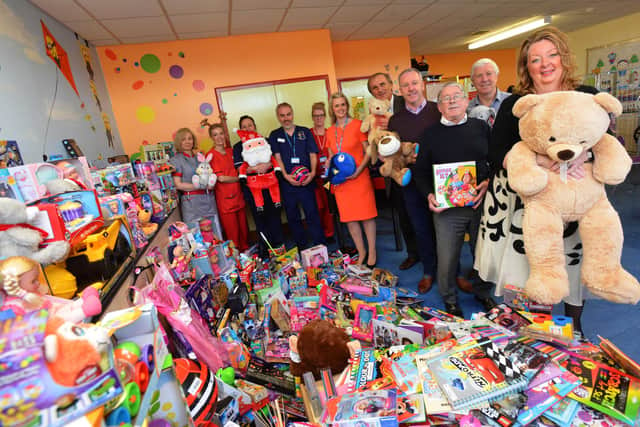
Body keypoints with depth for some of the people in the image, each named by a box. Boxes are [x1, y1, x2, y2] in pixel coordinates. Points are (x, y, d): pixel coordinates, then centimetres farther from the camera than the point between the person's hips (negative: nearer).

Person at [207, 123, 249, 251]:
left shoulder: (230, 151, 11)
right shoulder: (211, 155, -7)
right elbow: (221, 178, -13)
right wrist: (239, 178, -3)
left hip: (238, 195, 6)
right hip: (225, 198, -6)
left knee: (243, 228, 13)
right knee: (232, 232, 2)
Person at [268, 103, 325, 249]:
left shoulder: (305, 132, 9)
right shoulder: (274, 135, 9)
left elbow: (313, 154, 5)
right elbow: (277, 157, 1)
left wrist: (312, 173, -12)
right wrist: (285, 175, -15)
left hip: (307, 182, -1)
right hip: (287, 183, 1)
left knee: (312, 214, -2)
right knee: (292, 217, 9)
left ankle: (320, 247, 9)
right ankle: (301, 248, 23)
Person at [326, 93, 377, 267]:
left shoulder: (357, 125, -2)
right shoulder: (330, 131, 11)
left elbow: (368, 152, -4)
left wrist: (358, 170, -15)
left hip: (359, 177, -4)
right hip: (340, 180, 4)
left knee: (366, 215, 0)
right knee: (349, 217, 8)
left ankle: (372, 252, 17)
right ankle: (361, 252, 23)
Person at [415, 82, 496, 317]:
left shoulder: (481, 127, 7)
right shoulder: (430, 134, 5)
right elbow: (421, 171, 5)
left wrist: (489, 183, -10)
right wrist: (429, 195, -10)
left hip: (481, 203, 2)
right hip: (446, 208, -1)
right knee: (447, 258, 3)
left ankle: (482, 293, 38)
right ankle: (449, 299, 28)